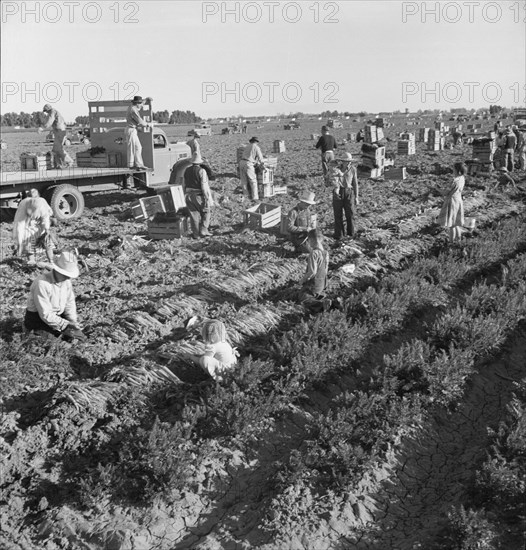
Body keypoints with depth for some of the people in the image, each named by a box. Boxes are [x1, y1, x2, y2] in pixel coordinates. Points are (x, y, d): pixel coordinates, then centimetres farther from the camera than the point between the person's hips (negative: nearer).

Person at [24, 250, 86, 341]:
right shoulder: (42, 283, -29)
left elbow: (70, 303, 3)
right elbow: (45, 315, -30)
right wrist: (67, 325, -35)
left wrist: (73, 321, -14)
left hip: (57, 315, 6)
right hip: (37, 319, -6)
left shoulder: (66, 281, -5)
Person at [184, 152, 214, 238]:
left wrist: (185, 196, 19)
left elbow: (185, 184, 10)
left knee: (194, 214, 10)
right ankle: (203, 230, 6)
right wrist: (207, 198, -14)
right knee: (206, 212, 14)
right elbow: (204, 186, -17)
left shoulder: (187, 170, 5)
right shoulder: (201, 171, -14)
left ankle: (196, 234, 11)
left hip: (188, 195, 5)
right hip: (199, 196, -5)